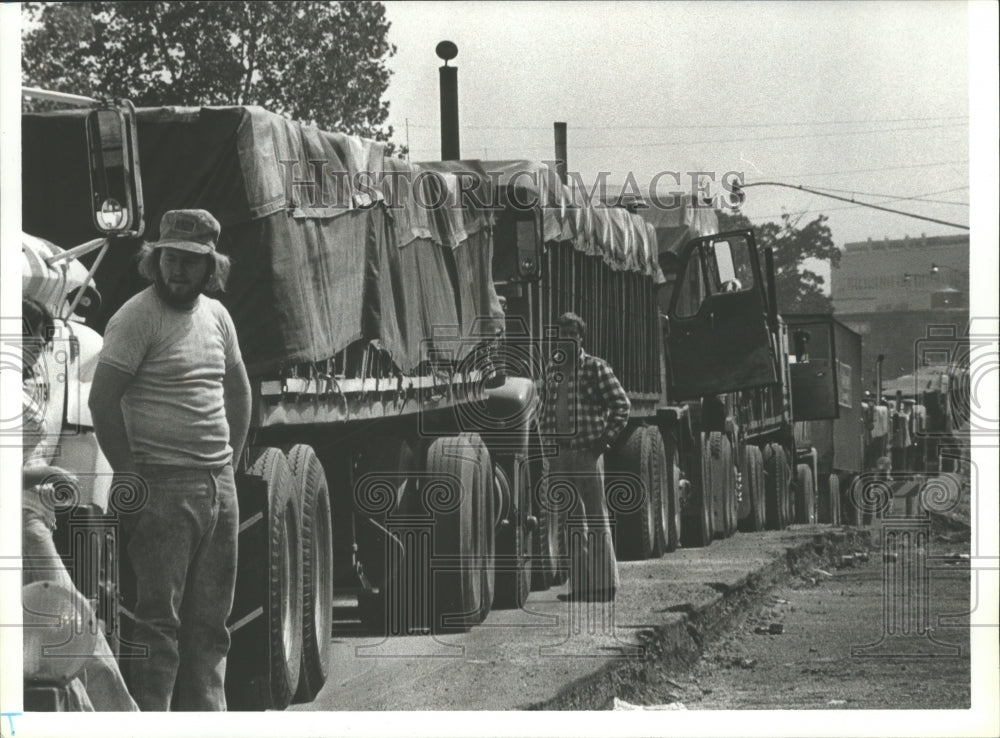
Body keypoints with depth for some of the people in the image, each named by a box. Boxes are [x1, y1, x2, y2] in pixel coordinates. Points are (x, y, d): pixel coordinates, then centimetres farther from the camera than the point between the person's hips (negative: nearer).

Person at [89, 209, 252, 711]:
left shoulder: (216, 316, 13)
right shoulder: (138, 317, -9)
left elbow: (237, 390, 25)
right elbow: (102, 398, -13)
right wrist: (128, 475, -14)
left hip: (219, 484, 7)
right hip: (164, 485, -7)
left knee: (210, 622, 11)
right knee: (158, 620, -8)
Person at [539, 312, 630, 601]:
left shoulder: (596, 368, -3)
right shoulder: (551, 369, 13)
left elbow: (621, 404, -4)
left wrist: (605, 438, -9)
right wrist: (546, 437, 11)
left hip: (587, 451, -6)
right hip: (558, 454, 6)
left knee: (596, 518, -2)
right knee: (570, 520, 8)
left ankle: (604, 584, 0)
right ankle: (578, 584, 13)